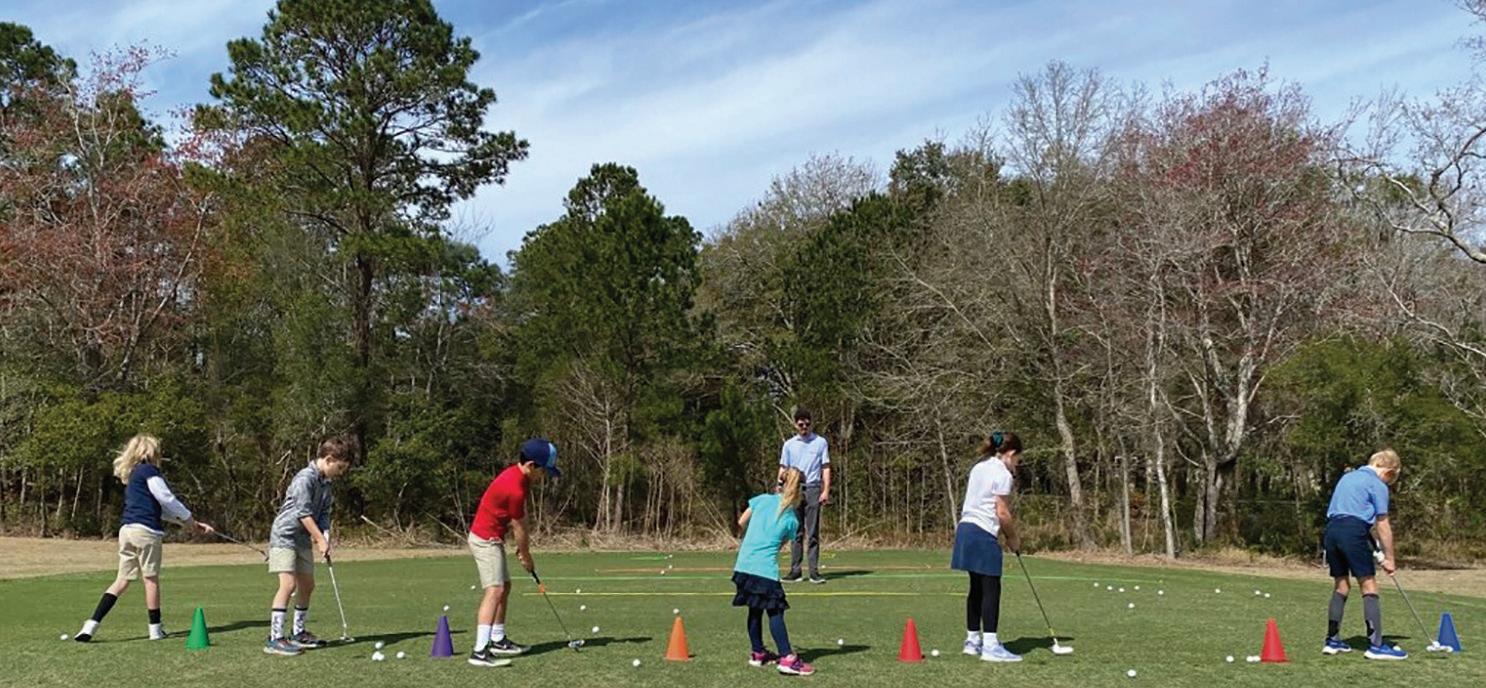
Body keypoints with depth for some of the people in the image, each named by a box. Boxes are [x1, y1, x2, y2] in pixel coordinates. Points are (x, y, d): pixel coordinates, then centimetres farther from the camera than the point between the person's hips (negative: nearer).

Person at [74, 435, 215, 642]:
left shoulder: (132, 475, 25)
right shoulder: (149, 470, -3)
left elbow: (161, 509, 25)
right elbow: (167, 499, -8)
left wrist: (193, 523, 22)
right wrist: (190, 520, 6)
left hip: (127, 530, 8)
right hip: (146, 530, -8)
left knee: (122, 580, 8)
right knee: (151, 578, 2)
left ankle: (91, 625, -2)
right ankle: (155, 629, 9)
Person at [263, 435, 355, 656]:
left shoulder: (326, 483, 8)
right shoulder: (305, 478, -19)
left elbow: (323, 513, 7)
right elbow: (303, 513, -23)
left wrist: (325, 535, -10)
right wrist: (320, 539, -22)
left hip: (303, 539, 9)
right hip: (284, 536, -9)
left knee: (307, 585, 14)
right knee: (288, 584, -18)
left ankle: (298, 633, 28)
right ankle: (275, 639, -16)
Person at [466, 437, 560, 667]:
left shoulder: (518, 475, 4)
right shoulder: (514, 488, -27)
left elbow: (520, 519, 10)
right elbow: (519, 528, -15)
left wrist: (523, 546, 7)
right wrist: (526, 557, -1)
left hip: (491, 539, 11)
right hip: (486, 540, -11)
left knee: (504, 587, 19)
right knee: (494, 591, -19)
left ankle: (498, 640, 30)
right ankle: (480, 651, -26)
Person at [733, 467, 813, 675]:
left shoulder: (762, 499, 5)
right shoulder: (791, 520, -2)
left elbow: (741, 522, 13)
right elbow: (780, 545, 7)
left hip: (743, 564, 5)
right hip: (766, 569, -5)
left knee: (755, 610, 16)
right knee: (775, 612, -2)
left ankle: (758, 653, 26)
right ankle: (787, 659, -8)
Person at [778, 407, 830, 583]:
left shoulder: (820, 442, 7)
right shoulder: (789, 444, 11)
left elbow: (826, 468, 4)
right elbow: (783, 469, 11)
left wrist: (826, 491, -6)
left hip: (813, 490, -2)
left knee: (813, 533, -3)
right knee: (796, 533, 4)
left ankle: (814, 571, -2)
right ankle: (795, 571, 7)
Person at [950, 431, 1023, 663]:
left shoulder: (979, 468, 16)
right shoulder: (1002, 474, -10)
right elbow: (1002, 514, -13)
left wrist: (1007, 534, 14)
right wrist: (1013, 538, 3)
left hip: (966, 528, 9)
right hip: (984, 534, -9)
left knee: (977, 588, 15)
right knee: (991, 589, -5)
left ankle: (973, 640, 22)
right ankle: (990, 646, -7)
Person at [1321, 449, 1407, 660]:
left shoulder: (1347, 477, 23)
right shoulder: (1377, 485, 0)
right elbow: (1383, 525, -1)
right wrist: (1389, 558, 5)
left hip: (1331, 529, 7)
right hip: (1354, 531, -7)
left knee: (1341, 585, 15)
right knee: (1369, 586, -3)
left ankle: (1332, 640, 16)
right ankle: (1376, 645, -8)